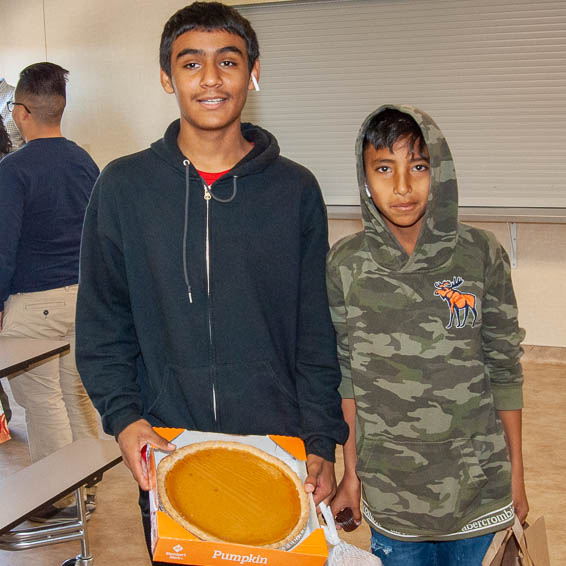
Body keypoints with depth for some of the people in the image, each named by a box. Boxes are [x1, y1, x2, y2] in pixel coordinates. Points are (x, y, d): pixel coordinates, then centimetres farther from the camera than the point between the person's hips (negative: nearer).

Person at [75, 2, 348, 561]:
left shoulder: (295, 190, 1)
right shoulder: (124, 186, 0)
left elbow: (316, 332, 2)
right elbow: (100, 325, 3)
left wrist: (321, 443, -4)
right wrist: (123, 415, -10)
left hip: (280, 454, 0)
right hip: (166, 457, 0)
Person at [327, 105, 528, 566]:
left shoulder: (481, 255, -7)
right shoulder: (346, 263, -6)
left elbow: (505, 369, -1)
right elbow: (346, 376, 2)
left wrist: (516, 475, 2)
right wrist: (351, 472, 4)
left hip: (477, 481, 0)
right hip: (390, 488, 0)